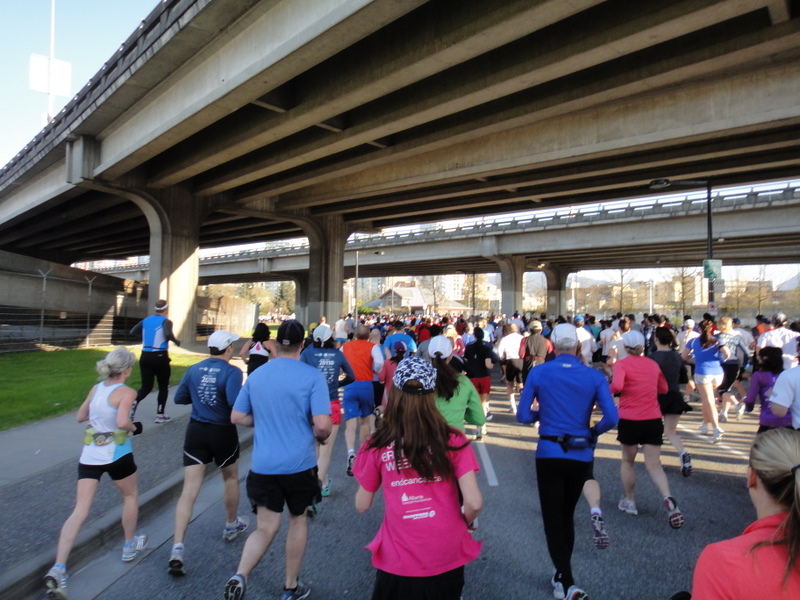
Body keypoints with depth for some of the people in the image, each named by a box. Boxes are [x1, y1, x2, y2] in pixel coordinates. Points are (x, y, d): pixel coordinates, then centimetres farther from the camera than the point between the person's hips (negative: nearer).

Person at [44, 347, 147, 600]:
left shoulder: (96, 388, 6)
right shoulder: (126, 392, -15)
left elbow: (80, 416, 17)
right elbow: (122, 421, -28)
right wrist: (134, 427, -8)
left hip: (89, 454, 5)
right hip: (116, 455, -5)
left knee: (80, 510, 4)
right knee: (131, 495, 21)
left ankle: (58, 568, -7)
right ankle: (130, 545, 35)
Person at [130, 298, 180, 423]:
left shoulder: (146, 320, 8)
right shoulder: (166, 321, -8)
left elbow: (132, 332, 5)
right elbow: (168, 334, -25)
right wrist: (176, 341, -7)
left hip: (145, 357, 5)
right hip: (160, 357, -5)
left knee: (146, 387, 11)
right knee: (163, 386, 12)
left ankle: (134, 402, -20)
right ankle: (160, 415, 14)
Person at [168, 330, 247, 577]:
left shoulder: (194, 369, 1)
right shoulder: (232, 371, -15)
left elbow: (179, 398, 7)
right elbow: (235, 402, -28)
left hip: (196, 431, 3)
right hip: (223, 433, -3)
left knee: (189, 491, 3)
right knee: (230, 478, 23)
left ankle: (177, 549, -6)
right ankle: (231, 526, 42)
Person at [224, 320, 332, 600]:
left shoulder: (256, 375, 2)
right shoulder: (312, 376, -13)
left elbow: (237, 417, 8)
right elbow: (323, 424, -19)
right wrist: (320, 435, 2)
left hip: (263, 465, 3)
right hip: (299, 464, -2)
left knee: (265, 529, 12)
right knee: (298, 519, 19)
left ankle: (240, 575, -11)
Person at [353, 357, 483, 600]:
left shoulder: (378, 446, -13)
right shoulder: (453, 440, -13)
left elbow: (362, 505, -1)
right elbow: (474, 503, -15)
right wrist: (465, 522, 7)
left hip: (399, 561, -1)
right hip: (447, 559, 1)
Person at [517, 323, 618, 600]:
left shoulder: (538, 373, -8)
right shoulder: (594, 376, -5)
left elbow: (523, 415, -7)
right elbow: (611, 418, -13)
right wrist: (593, 432, 5)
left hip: (549, 454, -3)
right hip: (581, 455, 3)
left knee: (553, 520, 10)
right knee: (567, 515, 22)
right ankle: (562, 574, 38)